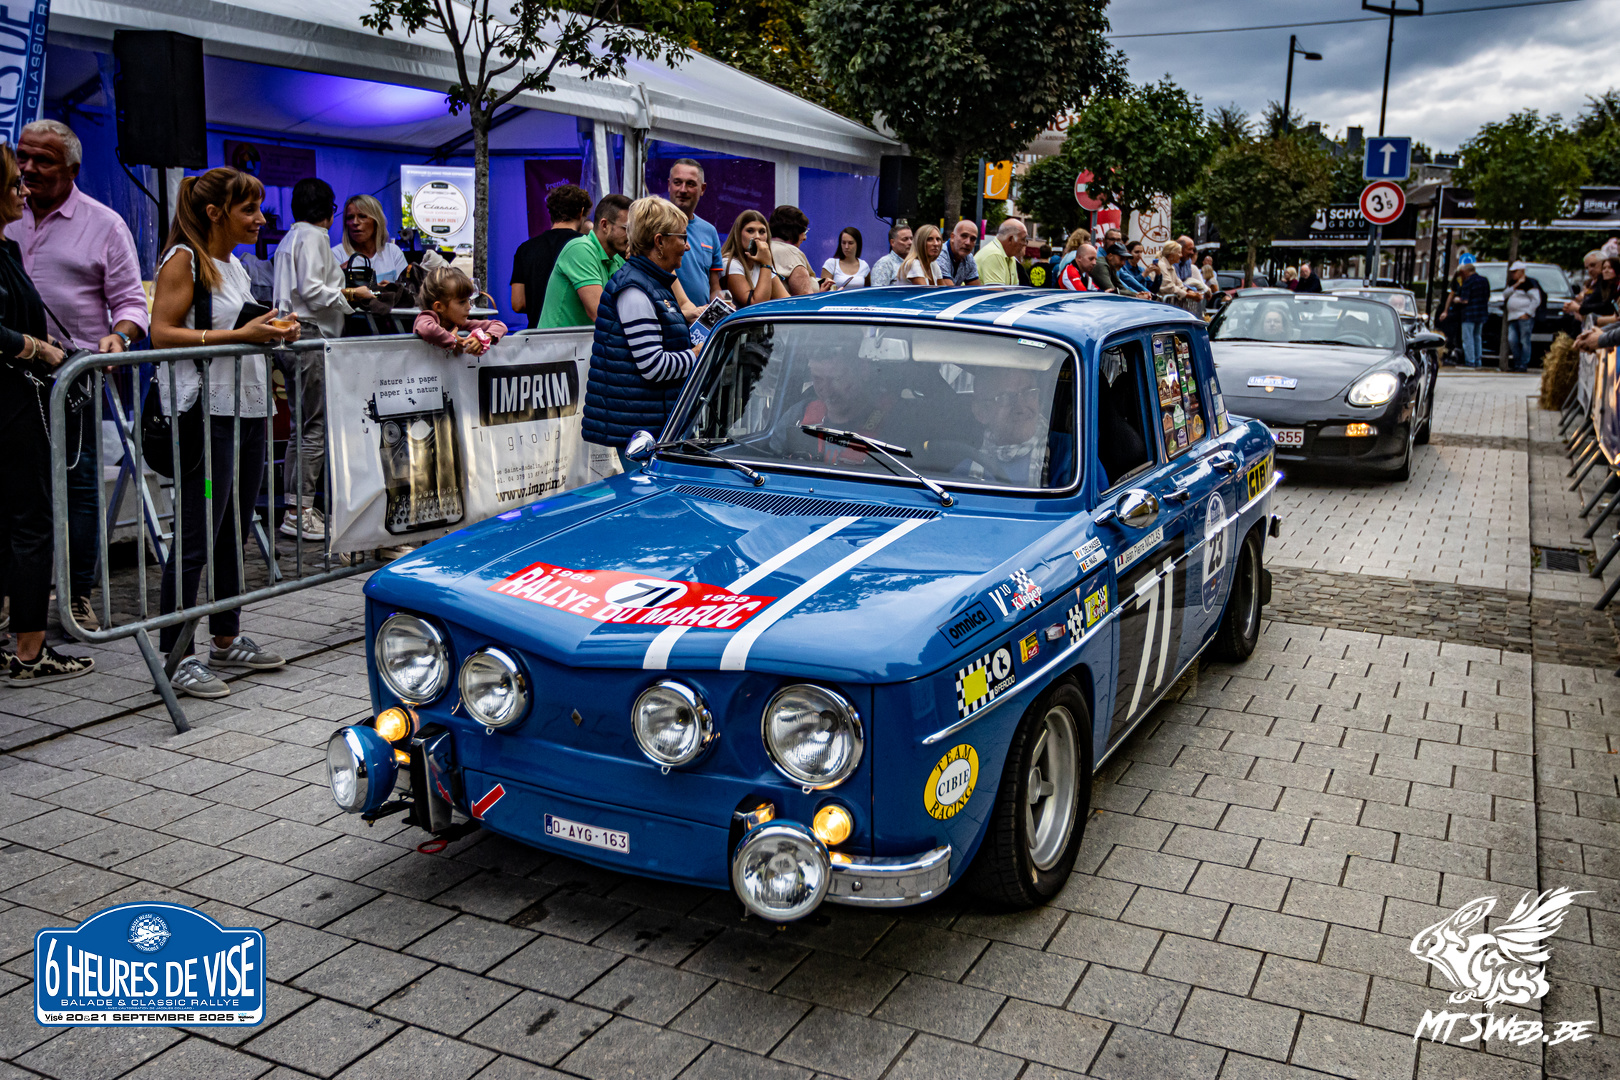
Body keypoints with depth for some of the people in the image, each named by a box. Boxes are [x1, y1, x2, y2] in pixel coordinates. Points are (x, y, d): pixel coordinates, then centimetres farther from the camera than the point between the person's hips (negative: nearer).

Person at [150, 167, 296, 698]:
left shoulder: (235, 265, 19)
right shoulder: (184, 260, -6)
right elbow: (161, 334, -15)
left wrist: (271, 333, 11)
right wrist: (238, 335, -20)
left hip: (247, 409, 9)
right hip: (205, 413, -9)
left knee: (233, 533, 13)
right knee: (195, 538, -6)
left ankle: (227, 639, 23)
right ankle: (176, 657, 0)